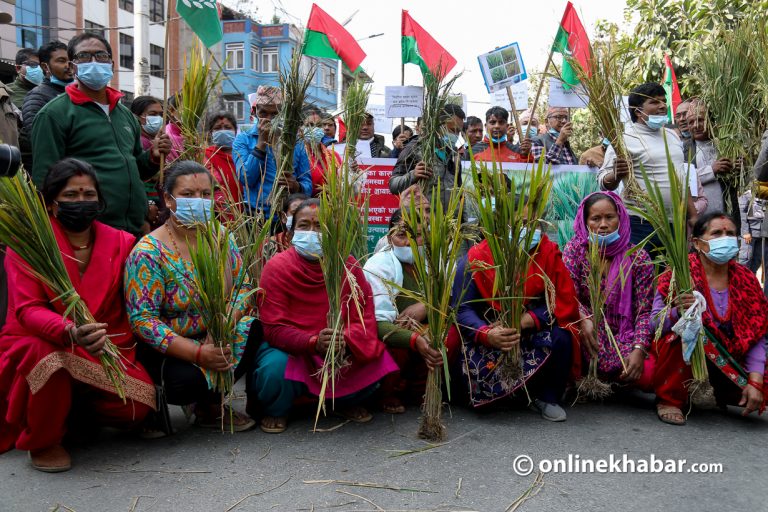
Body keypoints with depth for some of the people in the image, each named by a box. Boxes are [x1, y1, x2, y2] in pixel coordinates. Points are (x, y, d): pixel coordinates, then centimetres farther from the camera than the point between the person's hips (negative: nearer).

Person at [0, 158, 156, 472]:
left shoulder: (120, 243, 1)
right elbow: (28, 310, -19)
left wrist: (119, 348, -11)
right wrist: (71, 332, -40)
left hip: (103, 353, 3)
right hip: (40, 346, -3)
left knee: (139, 405, -22)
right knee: (48, 356, -38)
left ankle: (74, 408, 14)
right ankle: (42, 441, -7)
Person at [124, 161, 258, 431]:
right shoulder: (149, 252, -15)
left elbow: (244, 287, -1)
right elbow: (142, 318, -19)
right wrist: (198, 353, -28)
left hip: (220, 338, 5)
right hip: (169, 347, -5)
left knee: (257, 329, -21)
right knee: (187, 380, -35)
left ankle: (210, 403, 1)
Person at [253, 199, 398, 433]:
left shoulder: (348, 265, -5)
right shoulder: (276, 268, -13)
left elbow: (364, 316, -9)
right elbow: (274, 329, -17)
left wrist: (345, 341, -31)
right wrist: (314, 343, -35)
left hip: (341, 352, 3)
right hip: (288, 349, -2)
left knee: (376, 361, -21)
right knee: (275, 367, -34)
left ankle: (344, 402, 13)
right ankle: (275, 410, 3)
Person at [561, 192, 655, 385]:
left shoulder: (638, 258, -2)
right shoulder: (575, 248, 0)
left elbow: (645, 311, -6)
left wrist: (639, 349, -20)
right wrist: (584, 318, -31)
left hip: (625, 337, 1)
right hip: (589, 335, -1)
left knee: (647, 373, -26)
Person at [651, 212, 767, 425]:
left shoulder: (746, 281, -2)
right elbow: (655, 323, -18)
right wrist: (678, 312, -39)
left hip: (727, 360, 5)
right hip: (680, 353, -5)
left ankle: (719, 395, 22)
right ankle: (670, 399, -13)